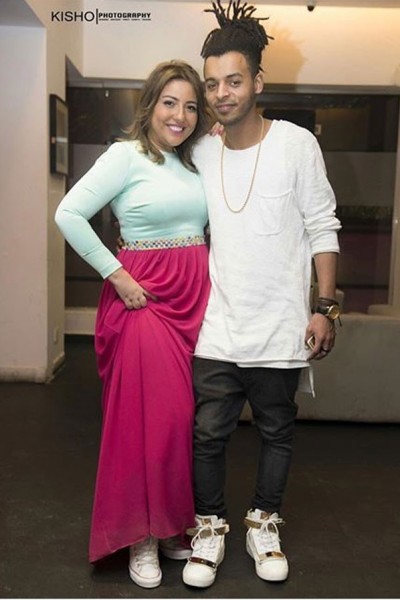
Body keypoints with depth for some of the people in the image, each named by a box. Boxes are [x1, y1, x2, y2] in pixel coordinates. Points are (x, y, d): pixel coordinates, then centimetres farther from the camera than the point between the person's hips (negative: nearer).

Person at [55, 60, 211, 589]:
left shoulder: (195, 163, 14)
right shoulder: (127, 155, -6)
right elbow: (69, 214, -13)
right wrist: (116, 275, -13)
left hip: (196, 296, 6)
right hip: (145, 296, -6)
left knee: (186, 415, 9)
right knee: (149, 415, -2)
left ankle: (172, 525, 28)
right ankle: (141, 538, 17)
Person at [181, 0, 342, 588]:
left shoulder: (297, 144, -4)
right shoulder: (201, 153, 5)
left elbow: (323, 229, -2)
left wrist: (325, 307, -6)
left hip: (280, 329, -2)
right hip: (217, 327, 2)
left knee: (277, 432, 13)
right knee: (208, 434, 6)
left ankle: (264, 524, 34)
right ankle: (210, 529, 27)